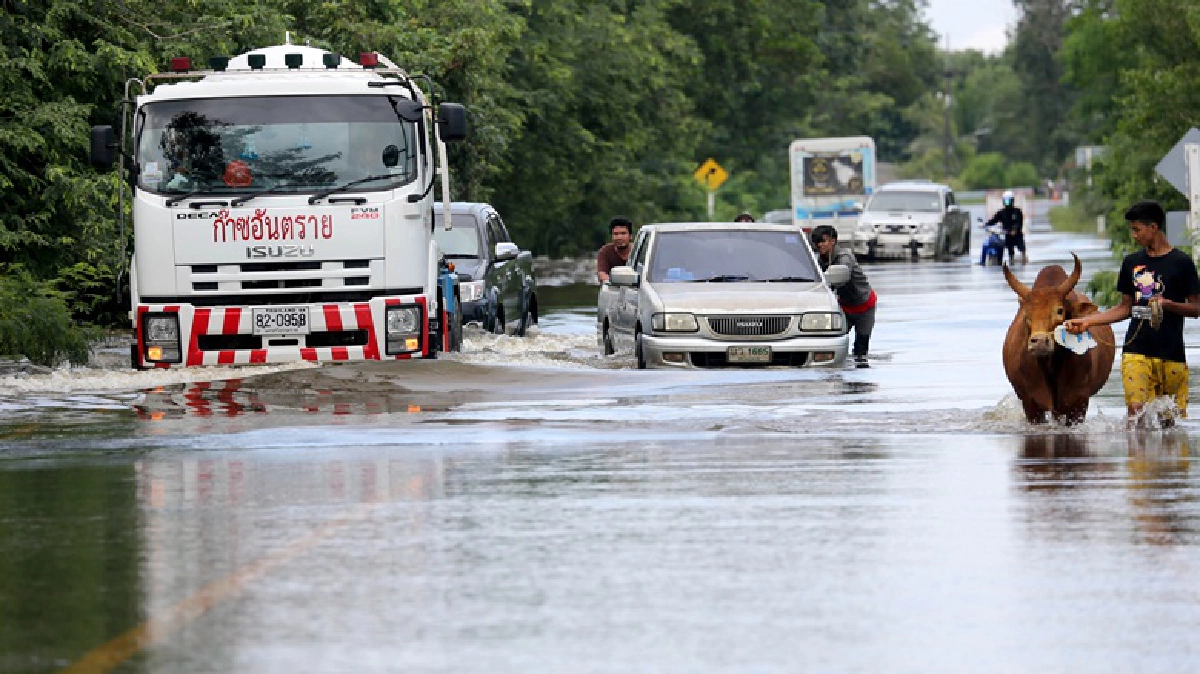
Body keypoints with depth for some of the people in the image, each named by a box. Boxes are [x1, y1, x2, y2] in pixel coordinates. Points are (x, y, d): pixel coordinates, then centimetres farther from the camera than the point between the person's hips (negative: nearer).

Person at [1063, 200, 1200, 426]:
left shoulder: (1181, 262, 0)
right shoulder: (1132, 262, 13)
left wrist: (1167, 304, -16)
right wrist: (1086, 321, 13)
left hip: (1171, 354, -3)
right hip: (1136, 350, 3)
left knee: (1170, 420, -3)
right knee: (1136, 411, -11)